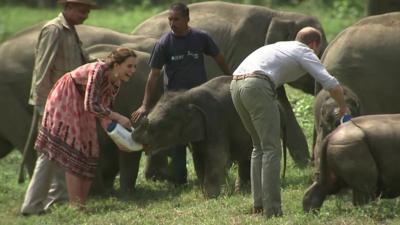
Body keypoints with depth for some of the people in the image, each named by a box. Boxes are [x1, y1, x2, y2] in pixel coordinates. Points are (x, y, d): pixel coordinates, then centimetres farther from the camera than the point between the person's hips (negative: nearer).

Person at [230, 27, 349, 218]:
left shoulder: (280, 46, 34)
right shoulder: (305, 53, 12)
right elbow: (330, 83, 3)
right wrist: (342, 107, 18)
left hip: (236, 85, 8)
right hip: (258, 87, -8)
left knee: (259, 146, 19)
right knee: (271, 149, -4)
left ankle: (259, 204, 15)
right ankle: (271, 208, -10)